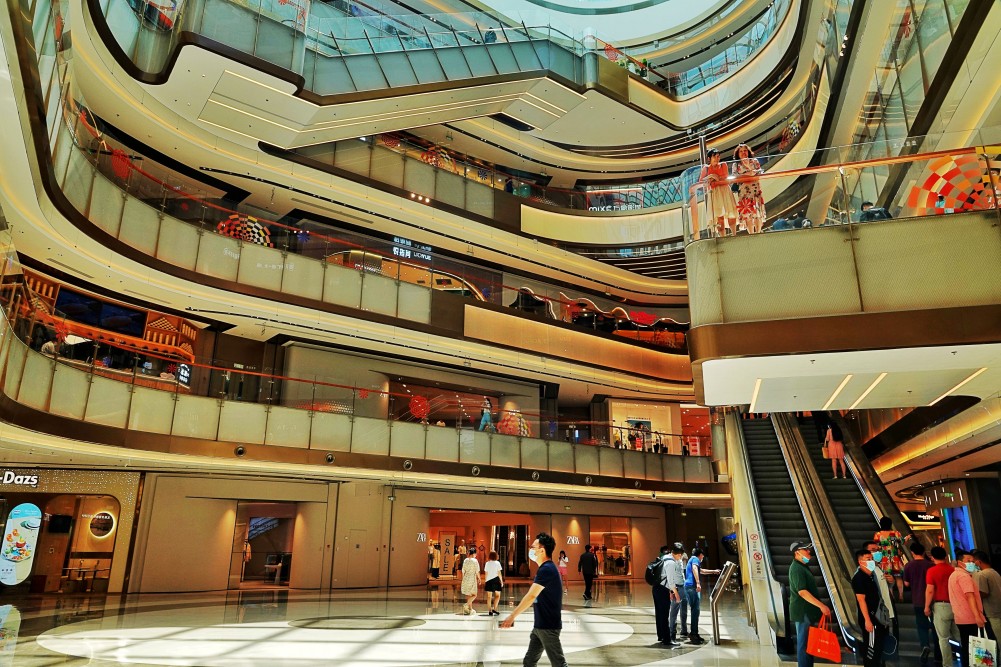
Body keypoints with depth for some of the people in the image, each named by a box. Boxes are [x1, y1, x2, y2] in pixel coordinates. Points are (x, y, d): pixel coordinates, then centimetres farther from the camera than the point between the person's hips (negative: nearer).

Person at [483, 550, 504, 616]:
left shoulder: (487, 563, 3)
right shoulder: (497, 563, -4)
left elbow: (486, 573, 3)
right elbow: (499, 573, -6)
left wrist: (485, 581, 12)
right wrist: (501, 581, 2)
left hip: (489, 581, 2)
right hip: (496, 580, -2)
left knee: (489, 596, 7)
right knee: (497, 595, 11)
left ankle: (490, 611, 7)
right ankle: (494, 608, -1)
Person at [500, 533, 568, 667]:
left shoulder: (546, 570, -20)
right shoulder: (545, 568, 12)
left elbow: (531, 596, -23)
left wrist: (512, 616, -19)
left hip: (548, 626, -10)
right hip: (540, 625, 10)